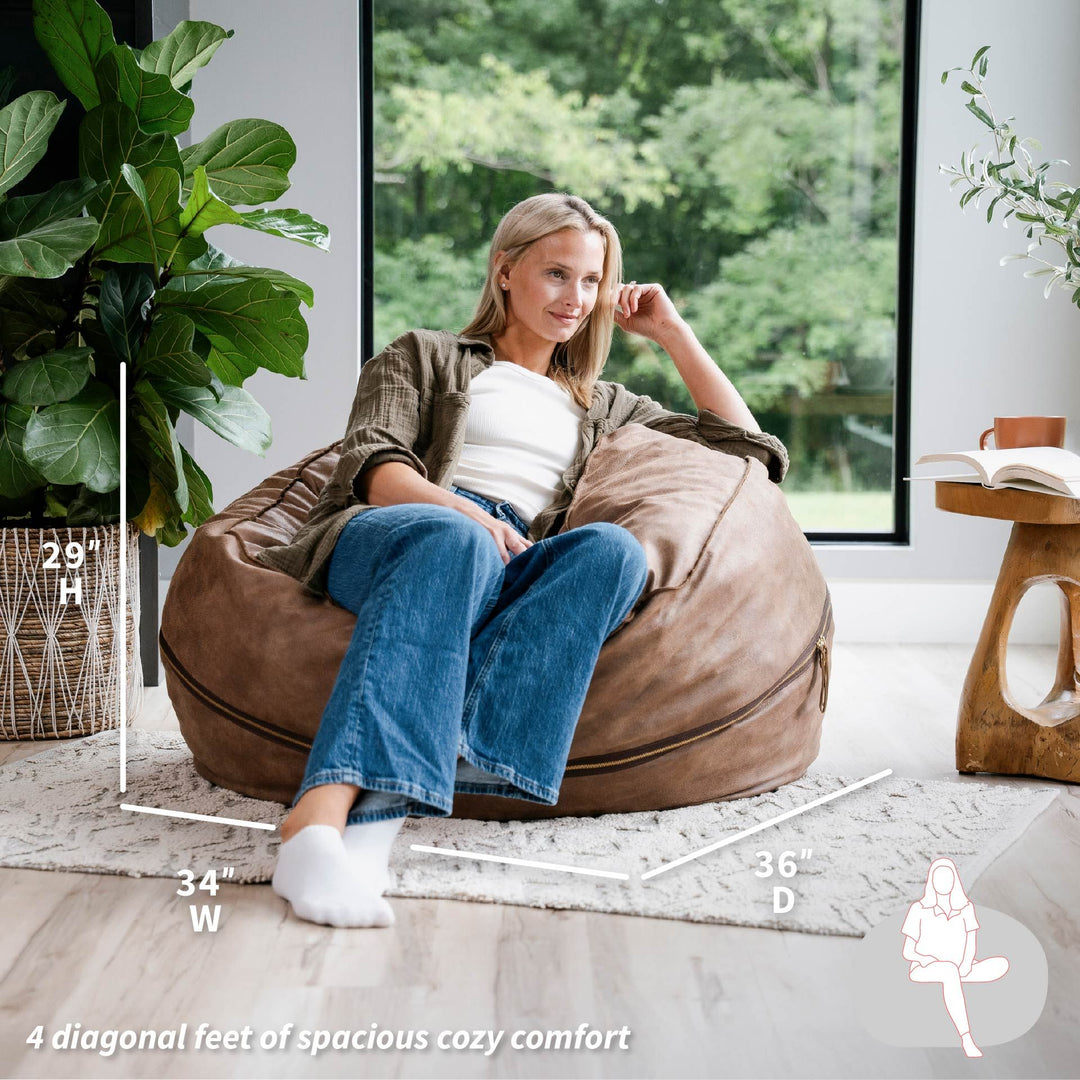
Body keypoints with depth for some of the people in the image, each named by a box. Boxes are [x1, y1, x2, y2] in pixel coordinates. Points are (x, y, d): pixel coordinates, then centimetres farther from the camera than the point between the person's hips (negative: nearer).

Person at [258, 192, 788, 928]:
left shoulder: (602, 405, 36)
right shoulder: (425, 356, 26)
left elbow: (753, 449, 35)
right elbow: (371, 464, 7)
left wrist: (672, 332, 31)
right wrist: (460, 509, -14)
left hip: (511, 563, 3)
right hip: (394, 532, -2)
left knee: (614, 550, -33)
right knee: (454, 541, -40)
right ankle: (324, 812, -57)